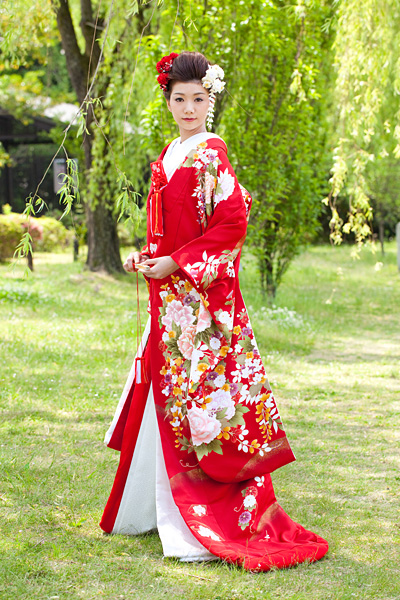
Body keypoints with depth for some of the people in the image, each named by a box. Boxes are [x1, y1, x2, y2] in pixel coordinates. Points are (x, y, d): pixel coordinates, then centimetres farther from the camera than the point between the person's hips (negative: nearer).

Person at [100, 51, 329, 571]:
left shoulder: (210, 156, -11)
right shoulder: (170, 154, 14)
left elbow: (232, 225, -17)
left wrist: (174, 264, -17)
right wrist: (145, 258, 6)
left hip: (199, 299, -8)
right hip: (169, 297, 9)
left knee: (191, 402, -7)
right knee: (162, 399, 16)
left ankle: (203, 531, -2)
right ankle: (152, 508, 29)